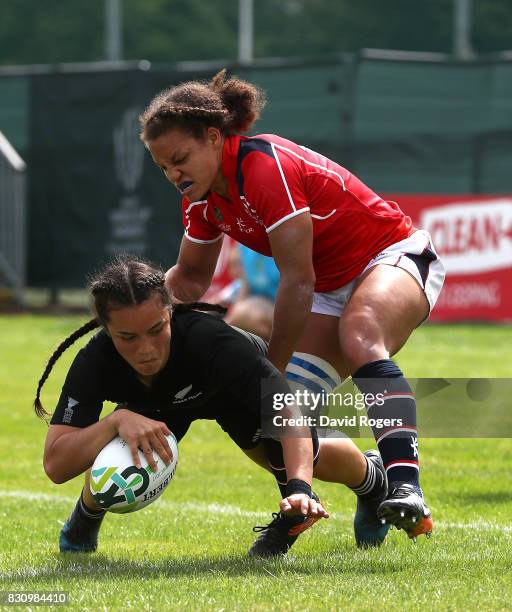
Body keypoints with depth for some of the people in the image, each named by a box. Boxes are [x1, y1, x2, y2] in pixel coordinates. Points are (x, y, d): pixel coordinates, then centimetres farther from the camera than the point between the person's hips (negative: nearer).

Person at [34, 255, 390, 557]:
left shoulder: (211, 339, -47)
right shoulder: (94, 363, -39)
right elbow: (56, 465, -42)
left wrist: (299, 487, -66)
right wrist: (117, 420, -58)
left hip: (243, 385, -1)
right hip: (149, 407, 1)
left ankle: (372, 477, 30)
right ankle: (87, 517, 21)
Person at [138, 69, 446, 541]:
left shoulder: (266, 167, -28)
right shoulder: (203, 196, -1)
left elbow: (298, 280, -26)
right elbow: (191, 276, 15)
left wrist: (272, 373, -19)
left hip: (394, 258, -9)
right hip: (334, 286, 9)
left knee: (359, 338, -40)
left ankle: (406, 487, -53)